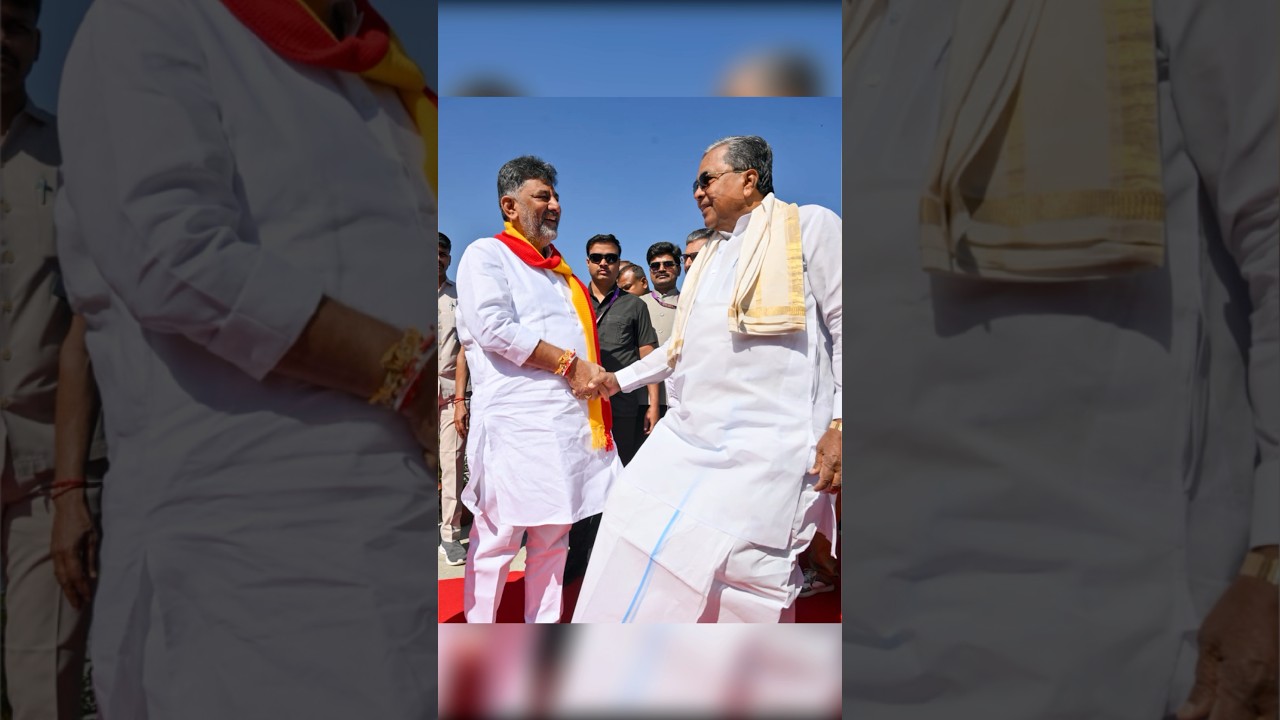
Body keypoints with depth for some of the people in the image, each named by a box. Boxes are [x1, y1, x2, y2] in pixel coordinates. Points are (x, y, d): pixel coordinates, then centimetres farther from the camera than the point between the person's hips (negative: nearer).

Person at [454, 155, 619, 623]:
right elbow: (494, 328, -14)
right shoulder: (486, 255, 1)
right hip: (515, 421, -8)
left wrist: (591, 371, 6)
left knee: (553, 538, 11)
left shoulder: (560, 270, 24)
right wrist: (568, 363, -13)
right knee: (497, 540, -3)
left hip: (569, 418, 8)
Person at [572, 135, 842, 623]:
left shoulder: (810, 226, 1)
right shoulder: (709, 256, 23)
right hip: (690, 436, 7)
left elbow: (844, 326, -6)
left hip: (768, 445, -7)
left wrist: (841, 425, -14)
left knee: (748, 577, -8)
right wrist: (620, 380, 29)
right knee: (642, 543, 5)